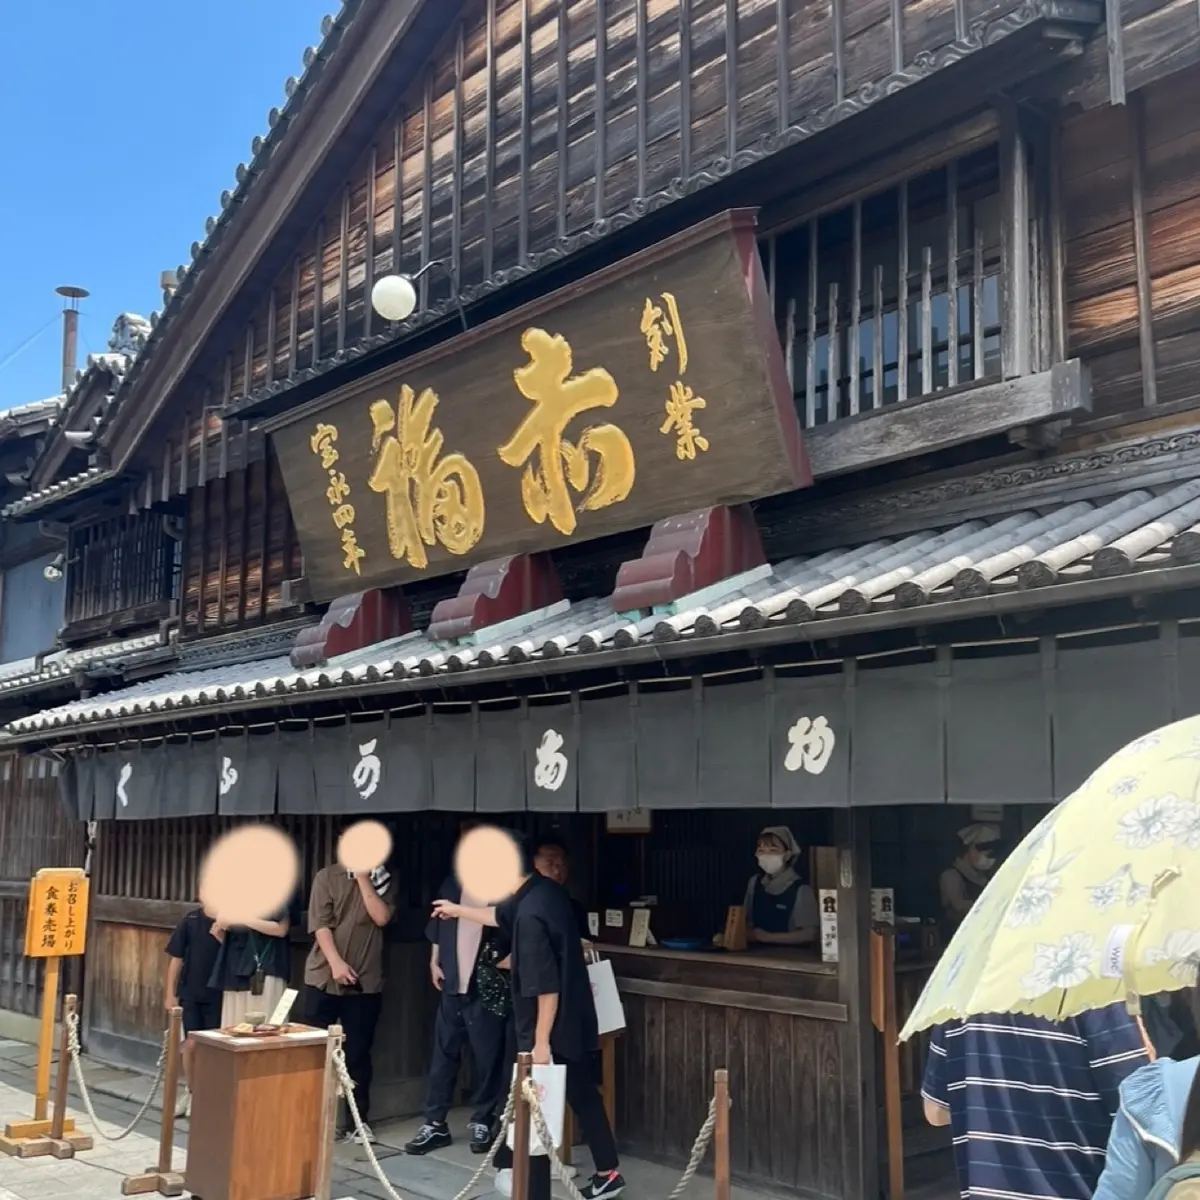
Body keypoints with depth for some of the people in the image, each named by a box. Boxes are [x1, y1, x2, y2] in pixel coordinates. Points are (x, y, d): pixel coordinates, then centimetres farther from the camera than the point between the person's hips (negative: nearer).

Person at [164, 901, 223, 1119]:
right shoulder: (191, 920, -3)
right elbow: (176, 957, 1)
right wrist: (170, 993, -1)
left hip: (219, 994, 0)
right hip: (190, 993, 1)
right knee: (191, 1043, 2)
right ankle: (190, 1091, 22)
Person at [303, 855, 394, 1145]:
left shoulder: (381, 880, 7)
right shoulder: (327, 877, 1)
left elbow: (382, 917, -8)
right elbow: (320, 924, -7)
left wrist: (364, 879, -10)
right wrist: (336, 963, -17)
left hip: (366, 981, 1)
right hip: (324, 978, -1)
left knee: (358, 1053, 6)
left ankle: (357, 1120, 15)